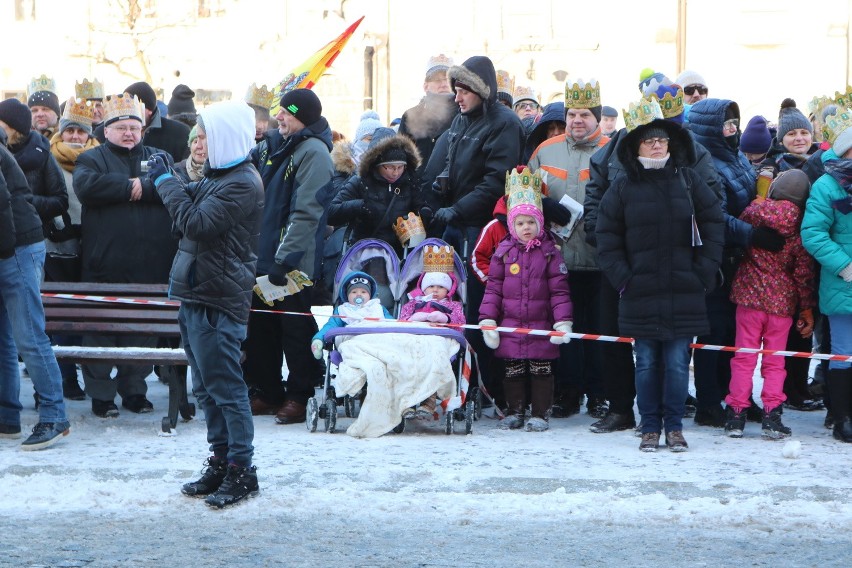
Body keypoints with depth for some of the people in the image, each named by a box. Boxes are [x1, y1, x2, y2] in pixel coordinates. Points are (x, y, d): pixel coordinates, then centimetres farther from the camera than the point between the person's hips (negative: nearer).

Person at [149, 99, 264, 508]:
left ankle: (241, 470, 0)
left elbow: (196, 222, -22)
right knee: (206, 388, 15)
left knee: (225, 387, -5)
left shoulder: (243, 183, -16)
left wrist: (166, 181, -13)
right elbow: (192, 205, 21)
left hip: (217, 301, -10)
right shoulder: (217, 176, 16)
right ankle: (220, 462, 22)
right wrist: (167, 178, 6)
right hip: (195, 294, 10)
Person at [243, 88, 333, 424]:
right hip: (261, 255, 8)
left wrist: (286, 258, -24)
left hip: (293, 262, -8)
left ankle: (299, 396, 8)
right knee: (259, 325, 12)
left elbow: (306, 213, -20)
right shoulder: (271, 145, 12)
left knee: (295, 329, -2)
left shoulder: (313, 152, -13)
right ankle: (267, 392, 23)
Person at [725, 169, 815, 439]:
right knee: (774, 360, 9)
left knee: (744, 356, 7)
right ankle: (772, 416, 4)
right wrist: (807, 308, 5)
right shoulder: (800, 227, -7)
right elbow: (804, 271, -4)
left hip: (750, 295, 0)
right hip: (783, 301, 0)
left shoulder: (756, 210, -9)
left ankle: (736, 415, 6)